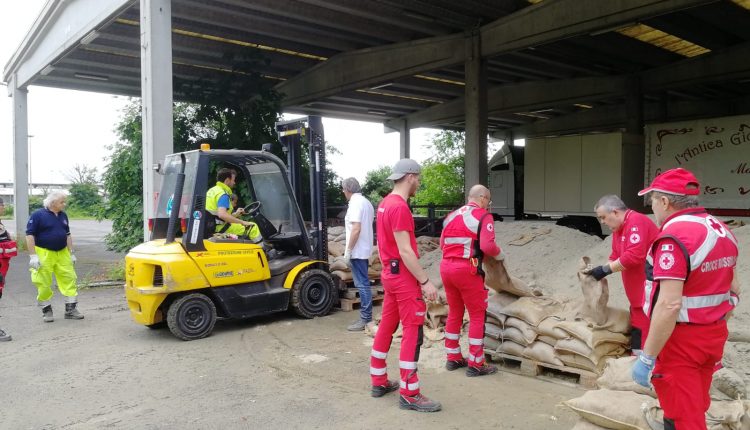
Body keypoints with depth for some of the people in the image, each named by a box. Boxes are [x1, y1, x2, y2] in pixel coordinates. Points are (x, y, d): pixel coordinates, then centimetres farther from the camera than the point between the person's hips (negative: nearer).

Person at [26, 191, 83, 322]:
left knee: (70, 280, 1)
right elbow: (30, 235, -10)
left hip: (62, 253, 5)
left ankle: (71, 309, 9)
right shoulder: (38, 215, -8)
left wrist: (71, 253, 13)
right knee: (44, 284, 1)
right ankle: (47, 311, 16)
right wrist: (33, 256, -15)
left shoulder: (63, 215, 10)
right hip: (44, 254, -5)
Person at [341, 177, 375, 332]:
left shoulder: (355, 203, -15)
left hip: (357, 251, -9)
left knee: (362, 284, -6)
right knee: (364, 284, 13)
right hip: (364, 250, 9)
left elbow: (356, 229, -23)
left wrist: (348, 250, -18)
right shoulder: (366, 202, 13)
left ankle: (365, 319, -3)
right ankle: (366, 317, 19)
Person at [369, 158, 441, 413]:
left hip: (390, 274, 10)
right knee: (413, 332, -4)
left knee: (386, 326, 15)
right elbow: (405, 251, -22)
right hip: (404, 276, -10)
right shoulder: (400, 207, -19)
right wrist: (425, 281, -20)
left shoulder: (385, 204, 12)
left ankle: (379, 382, 25)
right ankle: (409, 395, 1)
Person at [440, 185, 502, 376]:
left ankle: (453, 358, 26)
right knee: (477, 316, 4)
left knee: (454, 313, 18)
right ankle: (476, 364, 9)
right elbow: (487, 246, -16)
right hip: (466, 270, -7)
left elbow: (442, 243, 15)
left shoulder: (451, 215, 16)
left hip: (446, 267, 7)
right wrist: (499, 254, 3)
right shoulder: (483, 216, -5)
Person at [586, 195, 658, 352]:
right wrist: (599, 271, 0)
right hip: (639, 295, 10)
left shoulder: (636, 221, -18)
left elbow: (634, 255, -27)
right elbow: (615, 258, 16)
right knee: (637, 335, 16)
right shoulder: (618, 229, 13)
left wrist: (605, 270, -20)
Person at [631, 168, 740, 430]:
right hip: (714, 335, 9)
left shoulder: (674, 237, -23)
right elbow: (733, 289, 14)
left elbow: (669, 305, -29)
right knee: (695, 409, 22)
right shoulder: (722, 231, 6)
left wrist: (647, 358, -23)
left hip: (680, 339, -9)